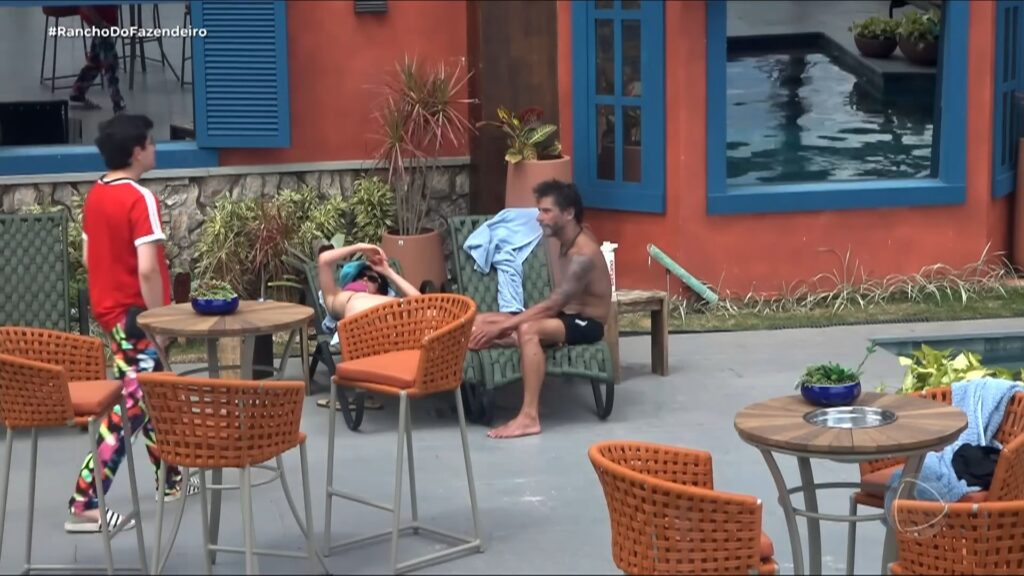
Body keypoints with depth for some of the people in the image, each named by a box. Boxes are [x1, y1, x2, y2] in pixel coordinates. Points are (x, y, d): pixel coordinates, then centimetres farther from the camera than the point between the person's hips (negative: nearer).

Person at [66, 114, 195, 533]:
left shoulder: (94, 196, 7)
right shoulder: (140, 198, -19)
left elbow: (89, 258, 14)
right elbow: (147, 268, -25)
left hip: (109, 309, 9)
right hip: (134, 314, -9)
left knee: (149, 395, 21)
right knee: (132, 406, -6)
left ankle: (170, 480, 33)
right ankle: (84, 505, -9)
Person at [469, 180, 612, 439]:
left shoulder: (583, 254, -23)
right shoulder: (570, 239, 6)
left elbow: (552, 305, -27)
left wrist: (502, 326, -26)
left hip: (586, 324, -9)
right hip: (568, 315, 9)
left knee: (528, 330, -40)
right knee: (480, 322, -4)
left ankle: (529, 417, -41)